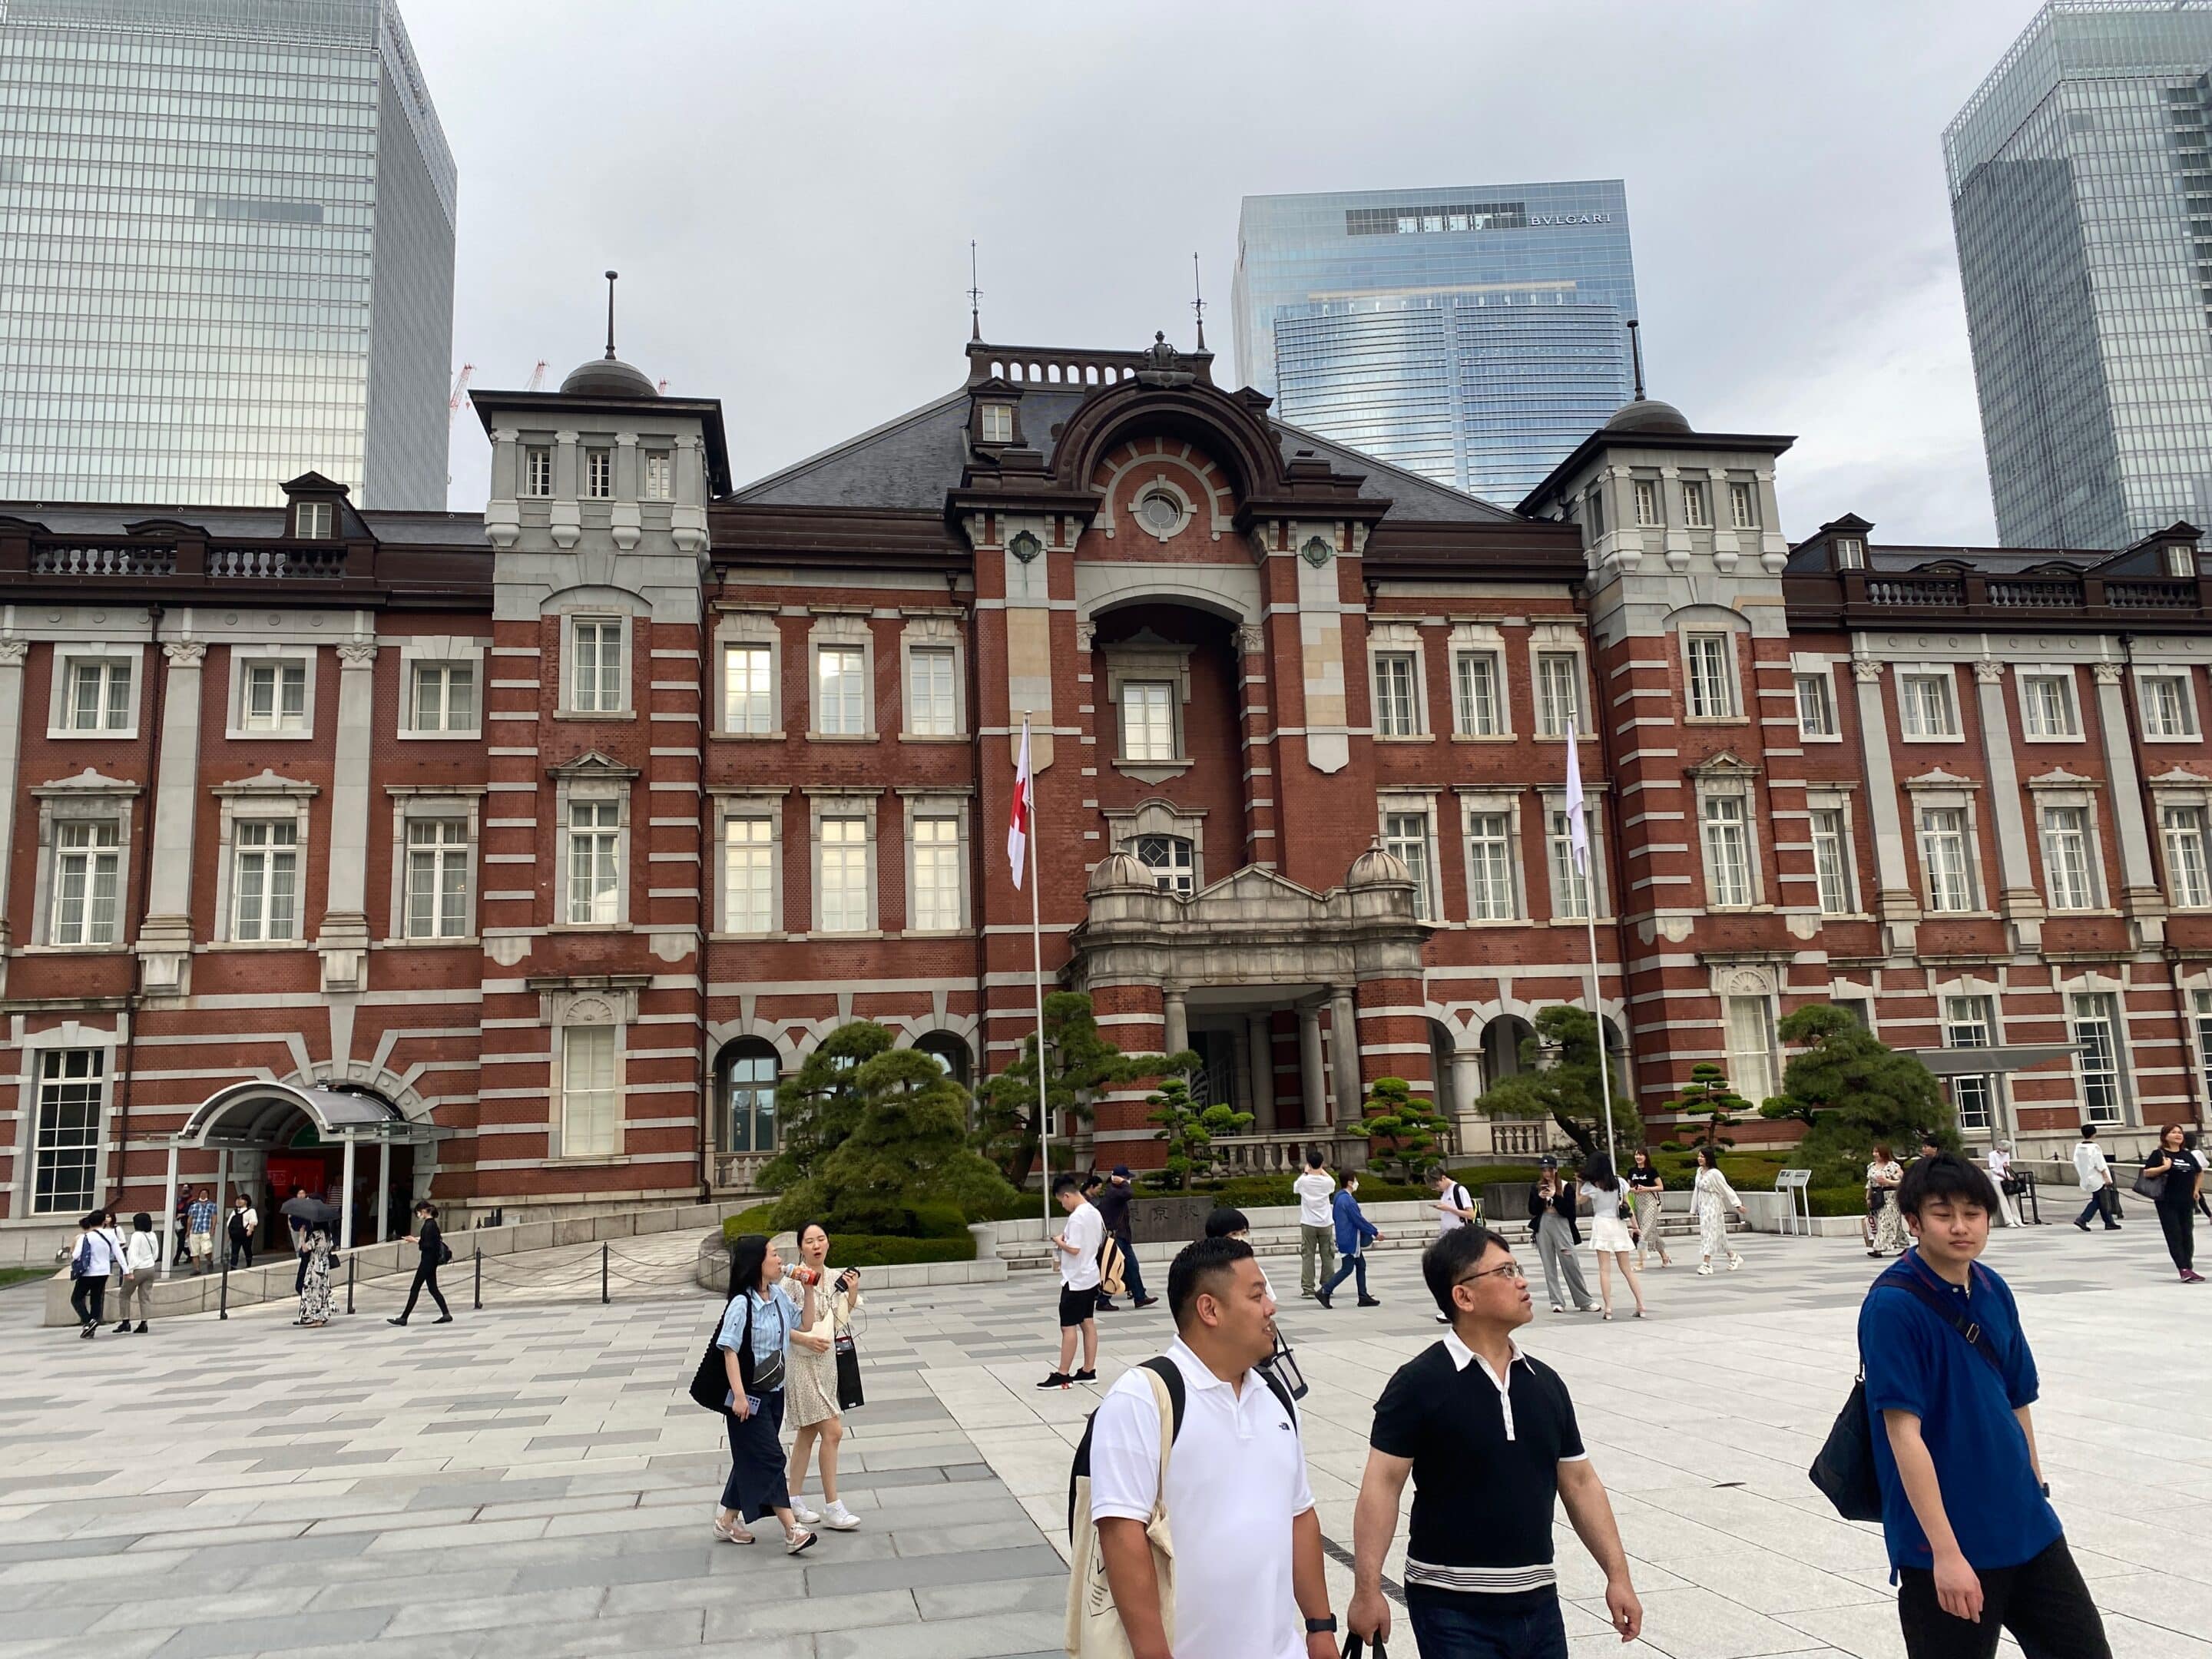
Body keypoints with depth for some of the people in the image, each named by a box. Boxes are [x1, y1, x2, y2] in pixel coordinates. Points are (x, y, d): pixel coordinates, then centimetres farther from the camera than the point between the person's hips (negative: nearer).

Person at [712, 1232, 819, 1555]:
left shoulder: (779, 1296, 4)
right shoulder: (742, 1304, -19)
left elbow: (805, 1325, 14)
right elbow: (730, 1351, -18)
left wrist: (809, 1291, 3)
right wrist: (739, 1395, -21)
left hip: (774, 1393, 8)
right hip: (750, 1396, -8)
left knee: (751, 1459, 15)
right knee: (770, 1459, -8)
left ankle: (727, 1520, 29)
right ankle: (792, 1531, -7)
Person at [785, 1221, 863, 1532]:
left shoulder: (833, 1277, 6)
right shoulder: (794, 1279, -16)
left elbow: (839, 1321, 8)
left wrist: (852, 1293, -6)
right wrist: (806, 1340, -24)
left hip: (826, 1360, 8)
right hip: (802, 1363, -8)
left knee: (808, 1432, 16)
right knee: (832, 1431, -9)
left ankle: (792, 1500, 29)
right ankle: (832, 1509, -2)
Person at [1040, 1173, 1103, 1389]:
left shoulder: (1077, 1217, -20)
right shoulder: (1094, 1212, 8)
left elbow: (1074, 1249, -25)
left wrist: (1059, 1242, -7)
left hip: (1075, 1280, -9)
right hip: (1091, 1277, 9)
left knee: (1068, 1327, -3)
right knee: (1088, 1324, 12)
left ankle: (1062, 1375, 3)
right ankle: (1089, 1371, 17)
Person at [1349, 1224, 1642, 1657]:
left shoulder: (1545, 1383, 7)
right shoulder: (1419, 1384, -12)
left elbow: (1580, 1483, 12)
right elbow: (1383, 1484, -13)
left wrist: (1618, 1576, 9)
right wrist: (1368, 1590, -18)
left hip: (1538, 1602, 6)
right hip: (1453, 1609, -5)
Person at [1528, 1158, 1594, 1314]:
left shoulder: (1565, 1187, 0)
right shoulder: (1536, 1188, 8)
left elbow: (1569, 1210, -7)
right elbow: (1532, 1211, 5)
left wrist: (1555, 1197, -17)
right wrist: (1539, 1198, -11)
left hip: (1561, 1225, -3)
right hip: (1543, 1226, 3)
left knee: (1571, 1264, -3)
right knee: (1549, 1266, 3)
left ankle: (1584, 1301, 7)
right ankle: (1557, 1302, 8)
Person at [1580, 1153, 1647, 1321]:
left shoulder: (1590, 1186, -6)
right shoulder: (1619, 1182, 3)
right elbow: (1627, 1205, 4)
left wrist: (1579, 1183, 13)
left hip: (1601, 1225, -4)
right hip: (1619, 1225, 4)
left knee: (1605, 1269, -2)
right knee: (1627, 1268, 11)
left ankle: (1608, 1308, -7)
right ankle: (1641, 1305, 7)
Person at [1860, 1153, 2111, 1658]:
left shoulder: (1995, 1292, 4)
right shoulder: (1893, 1305, -18)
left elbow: (2017, 1404, 14)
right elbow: (1903, 1432, -20)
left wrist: (2036, 1497, 15)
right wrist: (1946, 1552, -21)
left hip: (2026, 1531, 7)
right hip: (1945, 1545, -7)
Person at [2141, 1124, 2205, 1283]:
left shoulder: (2187, 1155, 12)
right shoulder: (2159, 1154, -4)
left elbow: (2199, 1173, 27)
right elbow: (2146, 1173, -12)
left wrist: (2196, 1190, 16)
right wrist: (2164, 1167, -24)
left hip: (2187, 1202, 6)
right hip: (2167, 1202, -5)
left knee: (2187, 1235, 9)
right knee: (2174, 1236, -7)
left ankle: (2189, 1268, 16)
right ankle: (2184, 1270, -11)